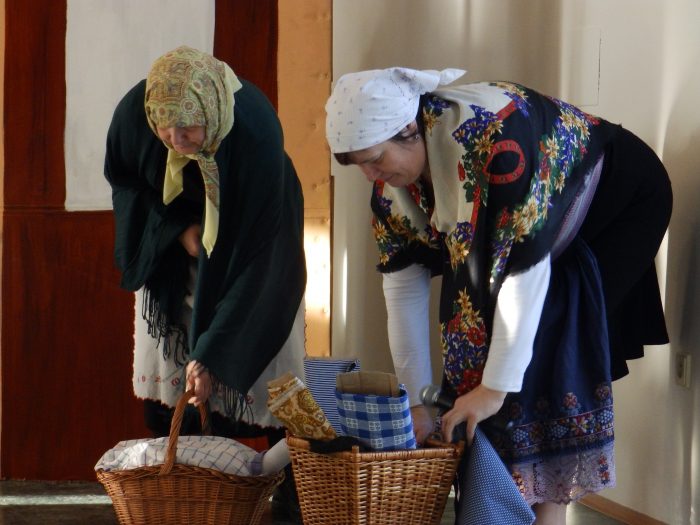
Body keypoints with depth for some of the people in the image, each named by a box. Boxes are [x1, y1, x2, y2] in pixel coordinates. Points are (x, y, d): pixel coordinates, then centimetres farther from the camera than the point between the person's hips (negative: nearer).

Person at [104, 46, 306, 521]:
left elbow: (256, 256, -34)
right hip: (171, 247, 3)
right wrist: (177, 228, -20)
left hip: (244, 252, -3)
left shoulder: (255, 134, -39)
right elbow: (123, 177, -4)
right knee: (167, 364, 1)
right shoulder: (134, 111, -29)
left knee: (242, 367, -7)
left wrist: (212, 353, -33)